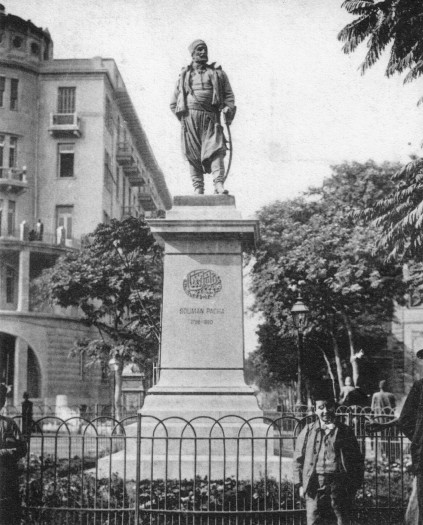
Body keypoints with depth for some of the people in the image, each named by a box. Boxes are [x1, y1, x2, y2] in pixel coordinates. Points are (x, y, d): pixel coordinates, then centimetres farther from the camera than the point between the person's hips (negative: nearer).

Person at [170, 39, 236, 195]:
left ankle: (219, 185, -25)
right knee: (193, 154, -5)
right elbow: (173, 103, 22)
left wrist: (228, 110, -3)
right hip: (189, 117, 1)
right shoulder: (184, 75, 20)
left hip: (210, 117, -1)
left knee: (215, 150, -16)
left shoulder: (217, 73, 19)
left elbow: (229, 95, 14)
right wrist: (183, 118, 9)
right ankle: (198, 188, -5)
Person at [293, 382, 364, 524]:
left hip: (339, 485, 0)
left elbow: (358, 461, 10)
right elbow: (298, 459, 11)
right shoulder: (308, 431, 10)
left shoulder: (344, 431, 8)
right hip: (315, 485, 0)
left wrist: (354, 487, 3)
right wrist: (300, 485, 4)